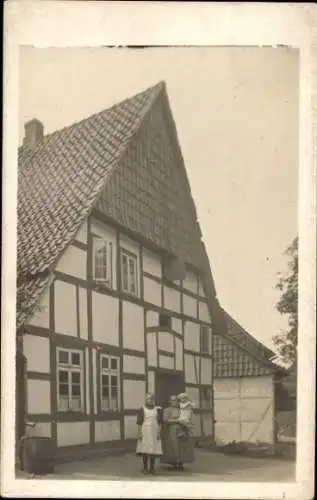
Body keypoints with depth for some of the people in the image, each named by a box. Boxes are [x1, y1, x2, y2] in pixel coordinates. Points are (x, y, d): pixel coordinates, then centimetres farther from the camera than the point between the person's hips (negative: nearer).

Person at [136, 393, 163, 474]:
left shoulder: (158, 409, 5)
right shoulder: (142, 409, 1)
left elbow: (160, 422, 7)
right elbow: (139, 422, 0)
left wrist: (159, 432, -1)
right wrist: (139, 433, -7)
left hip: (154, 432, 2)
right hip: (145, 431, -1)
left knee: (154, 449, 2)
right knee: (145, 449, -2)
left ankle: (152, 468, 12)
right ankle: (145, 468, 7)